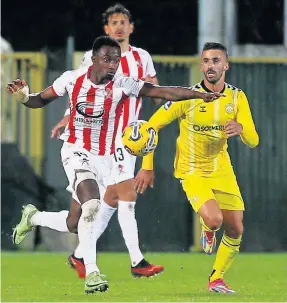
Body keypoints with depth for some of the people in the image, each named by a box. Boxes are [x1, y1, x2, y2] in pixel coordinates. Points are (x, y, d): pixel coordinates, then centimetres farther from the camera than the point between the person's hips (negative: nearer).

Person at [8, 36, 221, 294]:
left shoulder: (122, 85, -11)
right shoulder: (72, 79, -7)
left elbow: (163, 92, -20)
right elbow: (42, 100, 8)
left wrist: (201, 95, -30)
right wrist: (24, 97, -14)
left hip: (104, 157, 3)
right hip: (77, 153, -3)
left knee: (74, 223, 7)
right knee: (92, 205, -25)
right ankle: (91, 272, -19)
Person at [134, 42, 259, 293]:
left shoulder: (237, 97, -4)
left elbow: (253, 141, -7)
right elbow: (152, 125, -8)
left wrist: (241, 128, -31)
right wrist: (147, 167, -11)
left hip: (222, 170, 4)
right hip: (193, 171, -4)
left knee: (235, 230, 1)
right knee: (214, 219, -26)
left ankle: (217, 279, 23)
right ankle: (207, 229, 13)